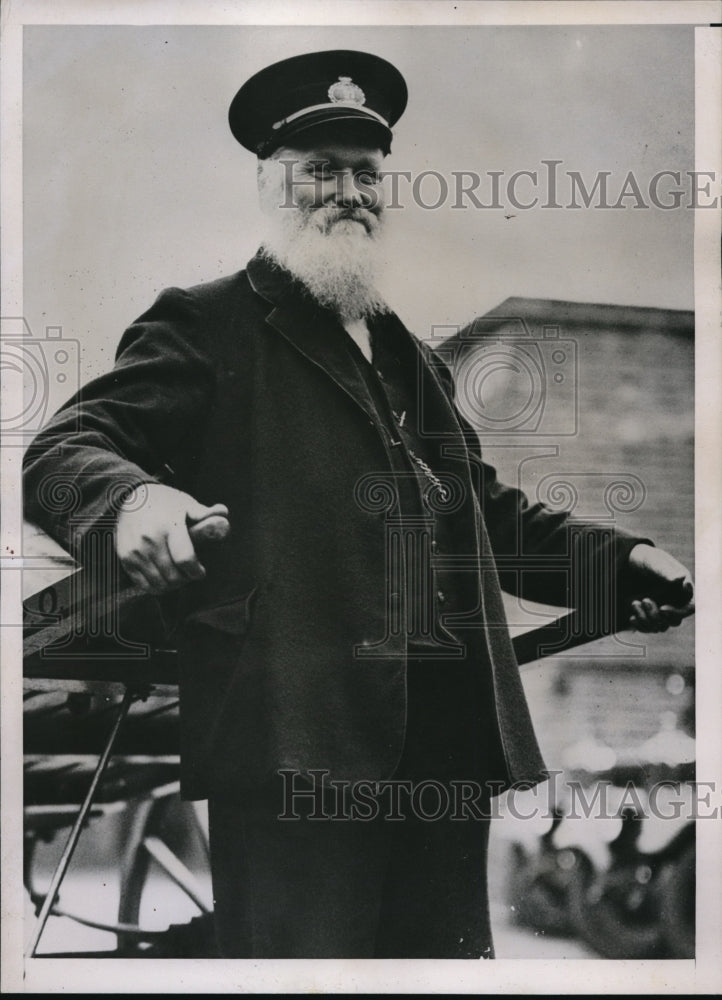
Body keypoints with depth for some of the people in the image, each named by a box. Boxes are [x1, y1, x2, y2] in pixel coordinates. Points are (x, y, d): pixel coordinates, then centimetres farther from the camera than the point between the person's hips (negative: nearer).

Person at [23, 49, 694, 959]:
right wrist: (135, 501, -32)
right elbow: (63, 448, -8)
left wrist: (612, 558, 13)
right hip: (296, 738, -6)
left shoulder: (413, 359, 25)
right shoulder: (209, 325, 3)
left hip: (449, 736, 7)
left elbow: (485, 512, 29)